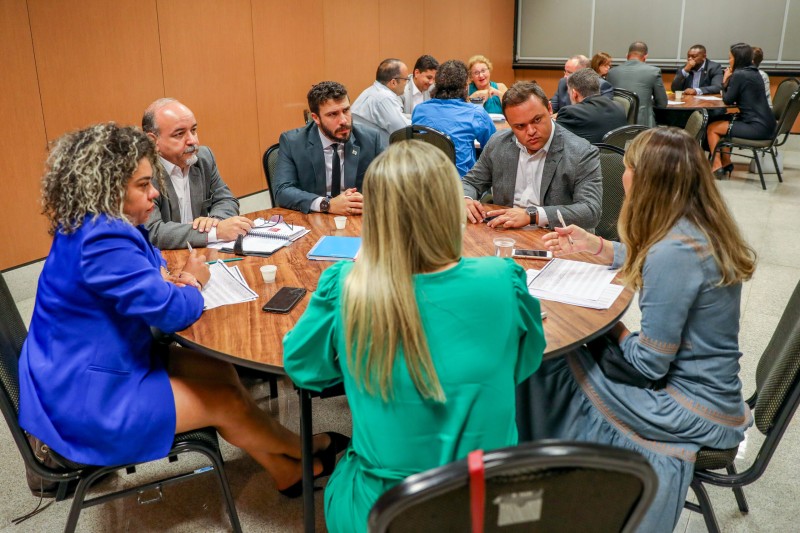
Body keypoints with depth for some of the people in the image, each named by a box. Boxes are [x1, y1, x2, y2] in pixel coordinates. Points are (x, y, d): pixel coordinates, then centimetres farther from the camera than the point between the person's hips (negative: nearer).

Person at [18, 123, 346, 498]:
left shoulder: (89, 227, 4)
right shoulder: (104, 240, -29)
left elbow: (144, 268, 22)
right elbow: (173, 312, -28)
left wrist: (169, 278, -2)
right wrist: (193, 281, -5)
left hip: (82, 369, 9)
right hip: (86, 397, -9)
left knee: (221, 373, 3)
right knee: (225, 400, -4)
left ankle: (284, 470, 12)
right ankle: (303, 450, 20)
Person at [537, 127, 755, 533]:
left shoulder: (674, 251, -28)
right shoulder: (702, 230, -1)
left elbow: (648, 365, -23)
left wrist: (612, 326, -6)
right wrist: (595, 247, 17)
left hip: (695, 412, -9)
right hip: (715, 393, 9)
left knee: (555, 361, -2)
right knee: (580, 350, 12)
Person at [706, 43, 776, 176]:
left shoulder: (739, 74, -12)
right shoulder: (754, 73, 14)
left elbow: (728, 100, -5)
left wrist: (726, 81, 7)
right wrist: (729, 80, 12)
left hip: (757, 127, -9)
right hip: (765, 124, 9)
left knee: (712, 128, 6)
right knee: (724, 122, 26)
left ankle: (716, 166, 9)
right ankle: (726, 163, 25)